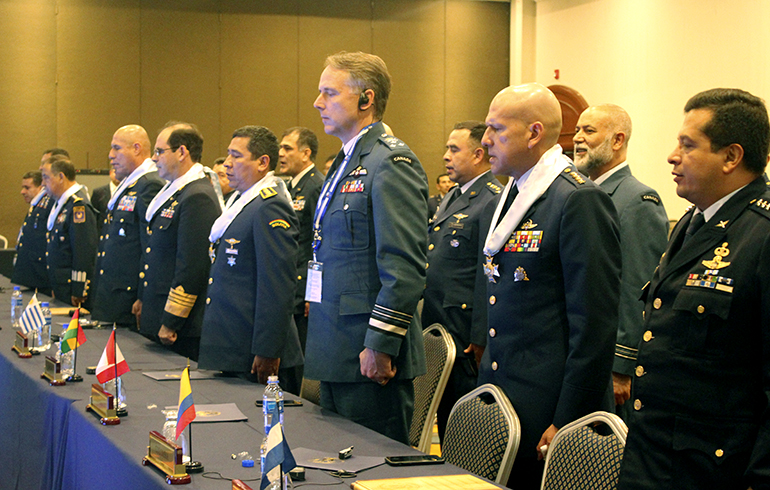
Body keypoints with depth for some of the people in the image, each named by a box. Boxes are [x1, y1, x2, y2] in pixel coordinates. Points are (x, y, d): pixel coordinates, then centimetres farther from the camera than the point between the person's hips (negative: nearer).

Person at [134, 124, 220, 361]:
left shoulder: (198, 197, -18)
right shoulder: (173, 191, 15)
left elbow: (192, 266, -22)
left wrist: (171, 323, -20)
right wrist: (143, 298, 23)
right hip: (158, 317, 10)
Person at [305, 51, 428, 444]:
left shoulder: (391, 163, -14)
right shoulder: (345, 163, 18)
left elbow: (405, 268, -21)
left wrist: (380, 346, -22)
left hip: (370, 357, -10)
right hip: (337, 355, 10)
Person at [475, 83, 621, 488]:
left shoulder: (581, 201, -13)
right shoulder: (499, 205, 15)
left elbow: (594, 325, -17)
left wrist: (567, 422, -18)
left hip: (548, 410, -8)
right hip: (494, 404, 8)